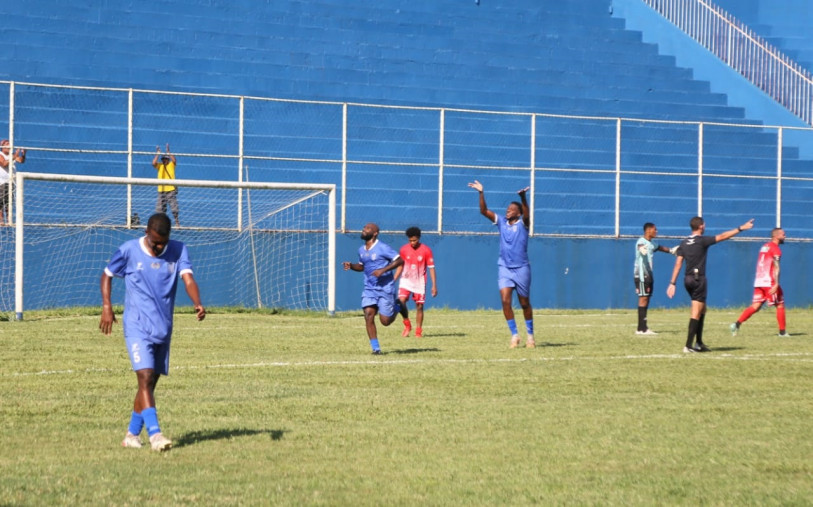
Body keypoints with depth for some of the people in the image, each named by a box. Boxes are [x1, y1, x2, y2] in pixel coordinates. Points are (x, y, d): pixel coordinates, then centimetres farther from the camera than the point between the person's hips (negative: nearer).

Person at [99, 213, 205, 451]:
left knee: (150, 382, 11)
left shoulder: (178, 251, 0)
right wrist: (106, 306, -2)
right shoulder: (129, 250, -5)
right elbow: (107, 275, 8)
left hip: (164, 328, 4)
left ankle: (132, 434, 24)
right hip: (137, 326, -4)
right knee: (145, 378, -17)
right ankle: (154, 434, -23)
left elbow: (188, 278, -13)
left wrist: (198, 304, -31)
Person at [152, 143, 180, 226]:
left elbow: (174, 160, -16)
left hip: (171, 189, -2)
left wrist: (168, 152, -17)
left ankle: (177, 221, 7)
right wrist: (157, 154, -7)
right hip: (161, 190, 2)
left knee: (174, 206, -4)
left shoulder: (171, 165, 4)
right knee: (160, 208, 1)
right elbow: (154, 163, -8)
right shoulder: (159, 165, 10)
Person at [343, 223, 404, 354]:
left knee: (385, 321, -4)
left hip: (385, 288, -5)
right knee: (368, 315, -12)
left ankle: (396, 307, 29)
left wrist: (383, 270, -23)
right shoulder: (361, 250, 10)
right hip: (369, 289, 5)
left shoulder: (382, 248, -12)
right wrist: (351, 266, 4)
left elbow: (400, 260, -15)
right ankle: (375, 347, -6)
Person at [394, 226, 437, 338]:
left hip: (419, 282, -1)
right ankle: (407, 324, -1)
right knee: (401, 301, -19)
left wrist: (434, 285, -6)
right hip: (406, 280, 1)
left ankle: (418, 331, 12)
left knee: (419, 306, 0)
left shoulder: (426, 250, -5)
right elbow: (400, 267, 11)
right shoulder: (403, 250, 1)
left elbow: (431, 268, -2)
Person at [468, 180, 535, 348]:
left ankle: (530, 335, 22)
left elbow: (526, 214, -26)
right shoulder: (501, 222, 6)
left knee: (524, 303, 7)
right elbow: (484, 211, -1)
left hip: (521, 268, -3)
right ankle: (514, 335, -3)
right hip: (504, 268, 3)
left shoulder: (523, 223, -4)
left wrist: (523, 197, -43)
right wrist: (481, 193, -14)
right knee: (505, 300, -12)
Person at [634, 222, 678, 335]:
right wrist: (643, 250, -57)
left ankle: (642, 328, 13)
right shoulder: (641, 241, -14)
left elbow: (660, 247, 39)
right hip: (641, 274, -9)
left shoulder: (653, 243, 17)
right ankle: (642, 328, -15)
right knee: (643, 298, -12)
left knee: (646, 299, 9)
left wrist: (671, 250, 49)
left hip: (649, 274, 9)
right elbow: (641, 247, -38)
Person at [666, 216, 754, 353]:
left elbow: (678, 264, 5)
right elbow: (722, 236, -8)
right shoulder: (702, 240, -9)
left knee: (702, 310, 19)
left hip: (688, 280, 7)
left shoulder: (684, 243, 8)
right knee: (696, 313, -5)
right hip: (698, 279, -7)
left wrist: (673, 283, 5)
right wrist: (740, 229, -1)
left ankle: (698, 343, 19)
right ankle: (688, 345, -11)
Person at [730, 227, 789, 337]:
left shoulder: (764, 247, 19)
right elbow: (776, 267, -16)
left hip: (758, 282, 7)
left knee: (755, 306, 1)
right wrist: (776, 284, -23)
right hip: (769, 282, -7)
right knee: (780, 305, 6)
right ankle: (782, 331, 10)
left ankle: (737, 324, -14)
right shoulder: (775, 249, -7)